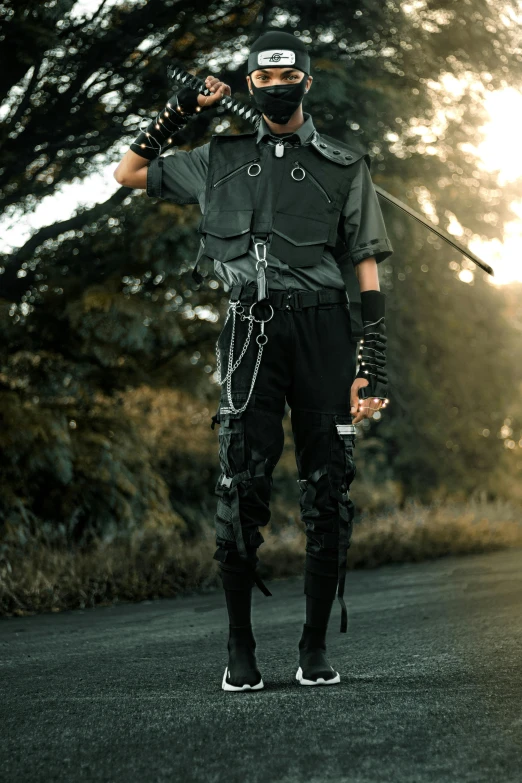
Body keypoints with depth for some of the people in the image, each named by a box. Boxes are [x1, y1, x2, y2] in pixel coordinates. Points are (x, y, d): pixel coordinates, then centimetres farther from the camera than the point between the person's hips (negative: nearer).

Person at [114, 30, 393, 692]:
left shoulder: (343, 165, 12)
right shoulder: (221, 160, 18)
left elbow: (367, 270, 8)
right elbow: (128, 173, 27)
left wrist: (371, 369, -1)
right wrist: (178, 111, 16)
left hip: (324, 327, 0)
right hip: (250, 331, 0)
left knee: (327, 494, -1)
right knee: (242, 487, -10)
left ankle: (315, 649, 8)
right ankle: (240, 650, -3)